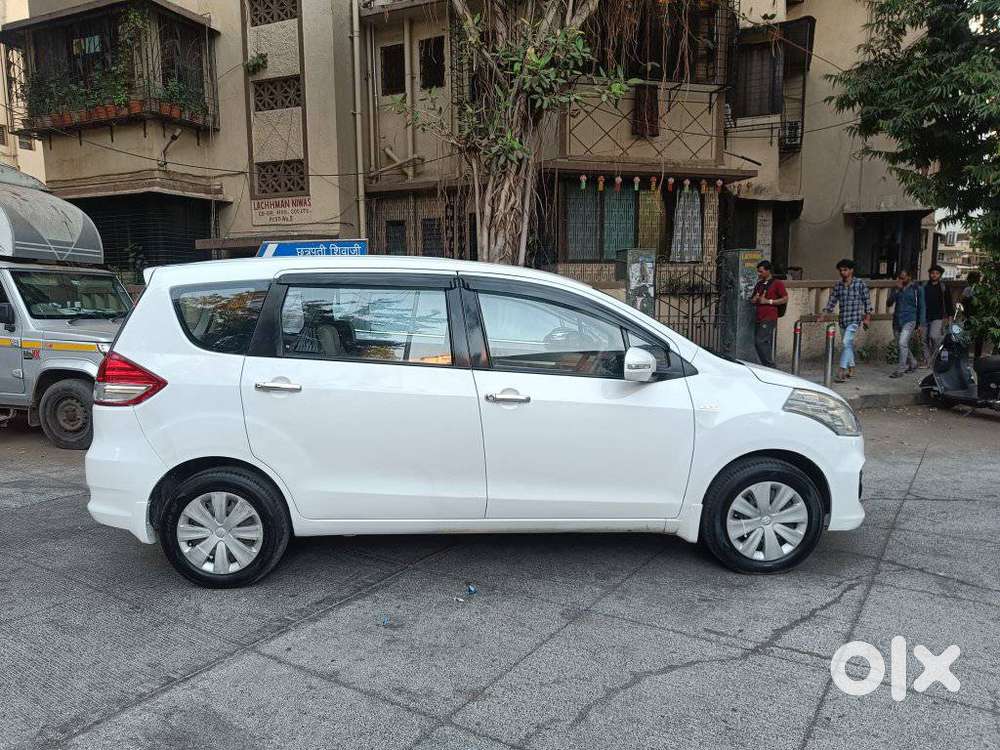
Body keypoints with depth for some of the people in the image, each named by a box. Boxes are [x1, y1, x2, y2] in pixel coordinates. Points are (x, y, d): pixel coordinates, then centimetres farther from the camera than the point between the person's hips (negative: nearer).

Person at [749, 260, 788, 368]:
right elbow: (752, 300, 29)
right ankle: (766, 367, 13)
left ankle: (770, 366, -7)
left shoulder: (777, 283, -1)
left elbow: (785, 299, -6)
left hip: (769, 318, -8)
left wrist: (768, 301, -12)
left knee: (761, 341, -16)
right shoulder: (759, 284, 20)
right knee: (757, 343, 5)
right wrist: (754, 300, 5)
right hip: (758, 318, 8)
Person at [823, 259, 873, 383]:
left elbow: (867, 300, 0)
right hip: (843, 319, 5)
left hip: (855, 319, -5)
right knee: (849, 344, 14)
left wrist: (867, 317, -1)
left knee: (847, 342, -17)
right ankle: (851, 369, 25)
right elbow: (832, 300, 9)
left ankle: (842, 370, -18)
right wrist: (826, 312, -4)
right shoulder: (838, 285, 7)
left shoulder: (860, 284, -3)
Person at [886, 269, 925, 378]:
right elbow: (889, 303, 0)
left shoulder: (917, 289, 0)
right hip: (897, 320, 5)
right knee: (901, 345, 13)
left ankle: (900, 370, -12)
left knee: (902, 343, -17)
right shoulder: (896, 288, 9)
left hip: (909, 320, -5)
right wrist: (897, 290, -11)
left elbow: (921, 307, 3)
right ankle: (912, 363, 35)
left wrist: (920, 324, -1)